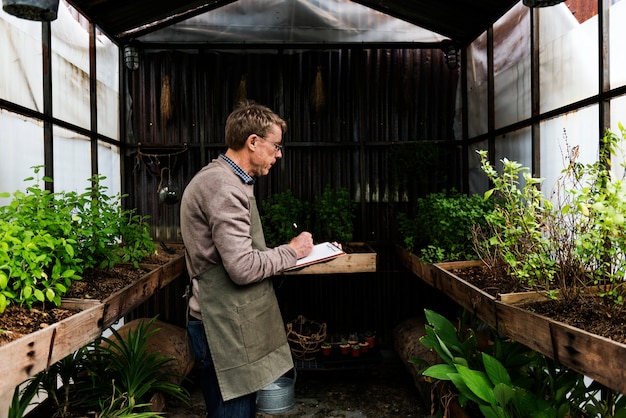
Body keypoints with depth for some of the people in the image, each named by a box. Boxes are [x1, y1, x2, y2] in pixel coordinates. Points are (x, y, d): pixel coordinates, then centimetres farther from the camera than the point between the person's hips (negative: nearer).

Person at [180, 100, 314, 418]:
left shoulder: (225, 179, 14)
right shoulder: (224, 186, -20)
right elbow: (243, 267, -25)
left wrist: (285, 253, 8)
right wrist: (292, 251, -11)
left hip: (230, 322, 10)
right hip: (225, 331, -10)